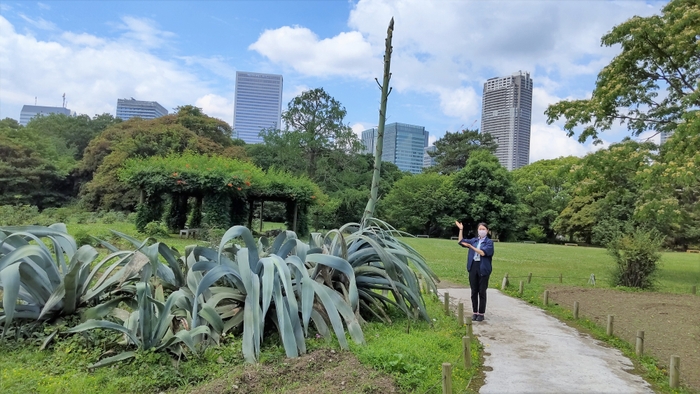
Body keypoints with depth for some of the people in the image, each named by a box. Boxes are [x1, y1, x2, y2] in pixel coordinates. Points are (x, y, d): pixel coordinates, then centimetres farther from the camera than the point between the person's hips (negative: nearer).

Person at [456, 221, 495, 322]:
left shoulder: (489, 242, -1)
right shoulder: (474, 240, 12)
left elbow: (483, 253, -15)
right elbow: (461, 241, 13)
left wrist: (471, 246, -19)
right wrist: (461, 230, 6)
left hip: (483, 269, -4)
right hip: (473, 267, 4)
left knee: (482, 292, 2)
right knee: (474, 291, 8)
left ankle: (481, 313, 11)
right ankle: (475, 312, 17)